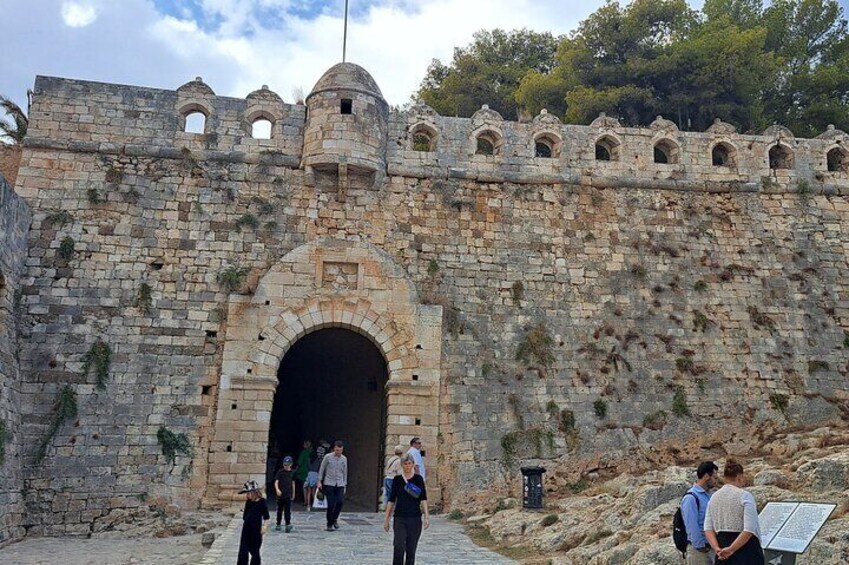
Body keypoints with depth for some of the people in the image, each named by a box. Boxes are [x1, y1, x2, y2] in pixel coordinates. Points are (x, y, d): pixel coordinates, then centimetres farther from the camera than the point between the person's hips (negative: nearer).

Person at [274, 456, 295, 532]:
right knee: (279, 510, 10)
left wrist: (293, 493, 18)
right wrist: (277, 489, -27)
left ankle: (288, 524, -9)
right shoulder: (280, 471, -3)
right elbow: (276, 481, -10)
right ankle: (278, 524, 21)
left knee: (288, 510, -6)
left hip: (288, 495, 1)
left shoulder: (292, 472, 5)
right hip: (280, 494, -1)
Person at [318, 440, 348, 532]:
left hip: (340, 484, 3)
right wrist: (319, 481, 0)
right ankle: (329, 524, 9)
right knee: (331, 504, -5)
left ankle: (334, 519, 11)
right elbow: (322, 469, 4)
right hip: (329, 484, -3)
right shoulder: (328, 457, -3)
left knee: (340, 502, -13)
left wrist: (345, 485, 14)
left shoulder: (344, 459, 7)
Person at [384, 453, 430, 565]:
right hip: (399, 518, 0)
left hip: (415, 518, 0)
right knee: (398, 547, -11)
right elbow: (391, 500, 8)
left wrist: (426, 516, -14)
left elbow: (423, 499, -4)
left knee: (411, 548, 5)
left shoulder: (418, 479, 1)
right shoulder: (397, 479, 4)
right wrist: (386, 518, 6)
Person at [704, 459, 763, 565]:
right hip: (745, 547, -5)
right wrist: (731, 549, -17)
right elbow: (749, 529, -19)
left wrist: (716, 548, -8)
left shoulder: (714, 497, 7)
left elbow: (708, 528, 2)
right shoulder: (745, 495, -10)